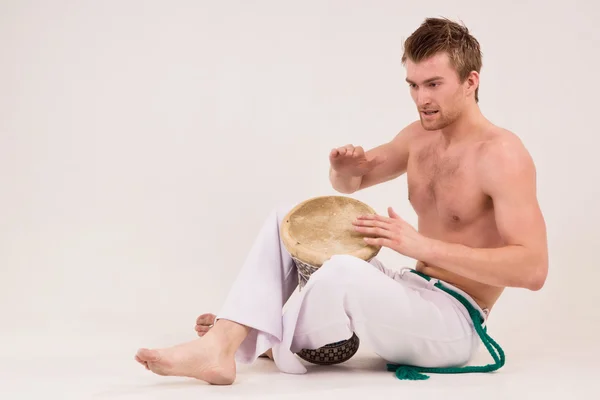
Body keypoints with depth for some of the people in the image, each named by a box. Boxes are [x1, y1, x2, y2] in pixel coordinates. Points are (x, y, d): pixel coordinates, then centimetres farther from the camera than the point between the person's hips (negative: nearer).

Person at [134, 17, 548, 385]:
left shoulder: (501, 153, -17)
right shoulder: (420, 135, 6)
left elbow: (533, 269, -26)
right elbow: (352, 182, 20)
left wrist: (421, 244, -30)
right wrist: (347, 167, -6)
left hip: (454, 322, -8)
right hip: (413, 292, 8)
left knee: (344, 270, -36)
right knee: (287, 219, 0)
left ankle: (276, 345, -9)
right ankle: (220, 346, -14)